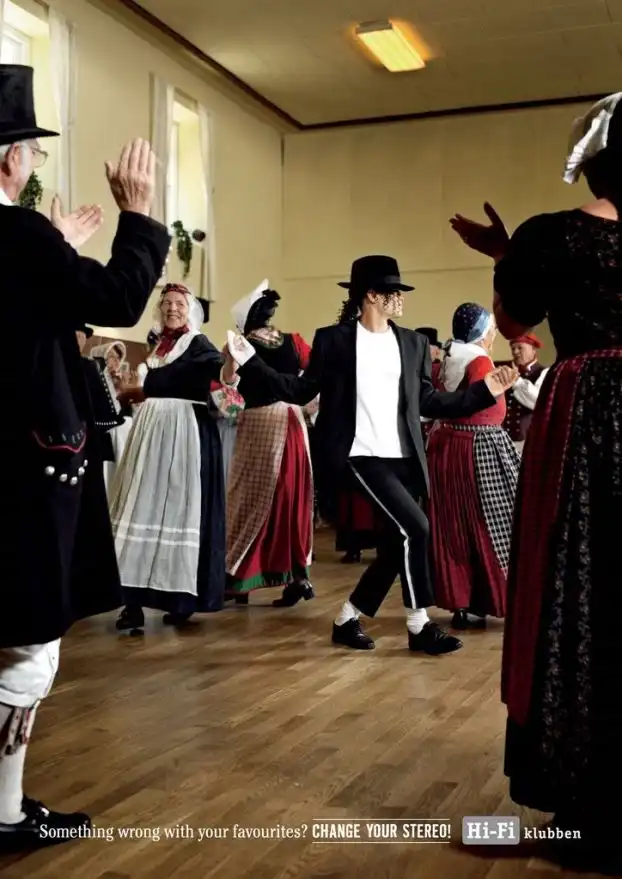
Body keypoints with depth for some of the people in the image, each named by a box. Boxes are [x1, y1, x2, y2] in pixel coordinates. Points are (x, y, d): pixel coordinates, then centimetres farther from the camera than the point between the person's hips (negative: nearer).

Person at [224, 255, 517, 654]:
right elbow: (303, 390, 1)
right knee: (414, 528, -16)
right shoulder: (333, 339, -1)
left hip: (404, 458, 6)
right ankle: (420, 624, 1)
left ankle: (347, 619, 26)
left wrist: (484, 392, 7)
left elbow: (429, 402, 12)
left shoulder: (413, 343, 11)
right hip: (361, 455, -6)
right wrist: (252, 363, -7)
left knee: (396, 544, 8)